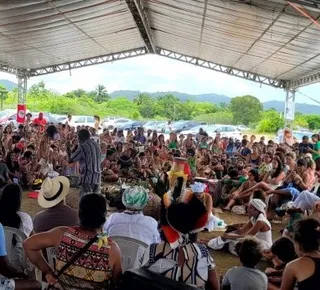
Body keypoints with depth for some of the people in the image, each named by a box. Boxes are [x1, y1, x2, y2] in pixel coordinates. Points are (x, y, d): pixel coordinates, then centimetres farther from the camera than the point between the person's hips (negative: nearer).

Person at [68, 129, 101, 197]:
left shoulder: (82, 147, -8)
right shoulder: (96, 145, 12)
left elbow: (70, 160, -6)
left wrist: (68, 150, 11)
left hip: (87, 177, -7)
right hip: (97, 177, 7)